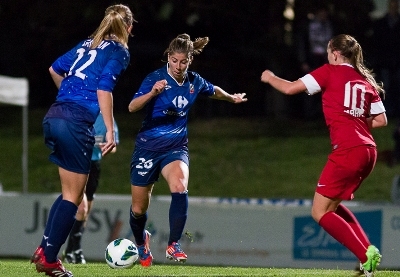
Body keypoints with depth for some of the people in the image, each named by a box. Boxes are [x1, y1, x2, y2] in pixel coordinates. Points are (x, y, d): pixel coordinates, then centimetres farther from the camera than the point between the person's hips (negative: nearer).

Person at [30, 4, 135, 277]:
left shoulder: (89, 44, 20)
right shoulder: (119, 52, -1)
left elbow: (55, 69, 27)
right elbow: (104, 89, -13)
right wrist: (111, 131, -12)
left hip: (54, 118, 8)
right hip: (76, 124, -8)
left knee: (73, 192, 18)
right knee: (73, 196, 1)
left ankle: (44, 249, 13)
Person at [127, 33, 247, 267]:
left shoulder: (195, 82, -1)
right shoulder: (156, 78, -15)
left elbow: (213, 91, 24)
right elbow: (132, 107, -30)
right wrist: (153, 93, -45)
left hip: (176, 148, 2)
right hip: (148, 147, -2)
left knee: (179, 187, -31)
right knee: (138, 210, 8)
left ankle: (174, 245, -25)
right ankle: (141, 241, 41)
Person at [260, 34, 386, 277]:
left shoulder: (331, 72, 0)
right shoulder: (367, 81, 17)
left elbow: (290, 88, -1)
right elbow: (381, 120, 17)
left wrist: (270, 78, 18)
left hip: (347, 150, -8)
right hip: (368, 150, 8)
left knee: (320, 213, 0)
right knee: (331, 206, 22)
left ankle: (366, 256, -12)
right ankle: (368, 250, 9)